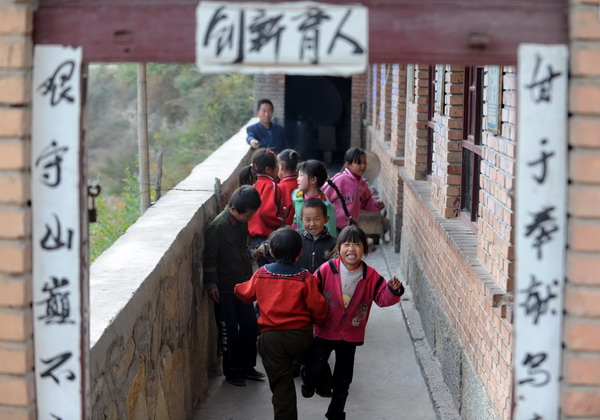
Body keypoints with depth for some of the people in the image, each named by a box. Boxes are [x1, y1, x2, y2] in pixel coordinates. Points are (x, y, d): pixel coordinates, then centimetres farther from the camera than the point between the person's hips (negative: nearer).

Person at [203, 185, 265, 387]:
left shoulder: (242, 222, 3)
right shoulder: (219, 226, -21)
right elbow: (210, 257, -18)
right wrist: (211, 284, -16)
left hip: (242, 285, 7)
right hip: (224, 288, -7)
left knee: (250, 325, 10)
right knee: (229, 331, 3)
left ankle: (246, 366, 25)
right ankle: (231, 370, 17)